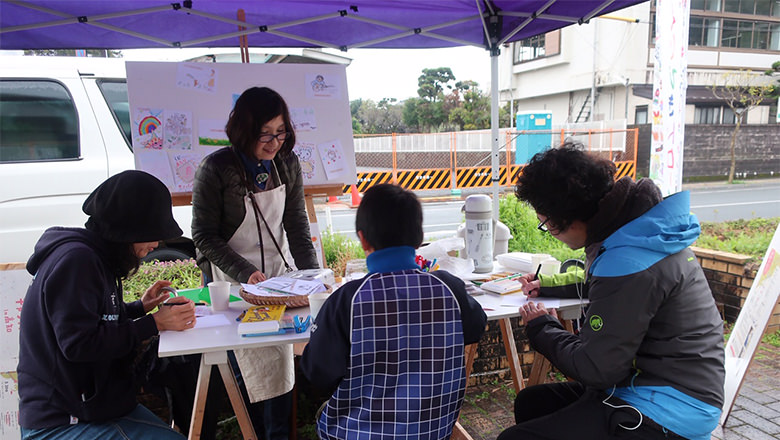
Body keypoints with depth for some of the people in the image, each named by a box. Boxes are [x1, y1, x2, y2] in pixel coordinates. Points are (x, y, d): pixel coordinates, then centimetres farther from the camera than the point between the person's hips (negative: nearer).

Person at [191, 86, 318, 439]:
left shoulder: (287, 164, 1)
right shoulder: (216, 169, -12)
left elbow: (297, 224, 6)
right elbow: (204, 237, -10)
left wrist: (310, 273, -6)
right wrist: (245, 273, -21)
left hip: (279, 272, 4)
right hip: (232, 280, -4)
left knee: (279, 358, -2)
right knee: (255, 362, -12)